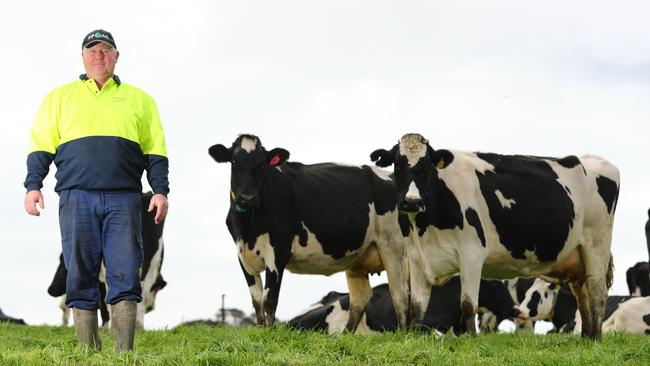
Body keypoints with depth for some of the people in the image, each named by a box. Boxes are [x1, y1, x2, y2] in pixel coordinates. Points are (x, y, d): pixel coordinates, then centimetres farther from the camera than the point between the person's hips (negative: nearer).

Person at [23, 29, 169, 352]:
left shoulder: (139, 100, 20)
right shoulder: (59, 98, 19)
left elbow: (155, 151, 16)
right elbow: (42, 145, 14)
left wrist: (160, 190, 3)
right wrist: (33, 185, 0)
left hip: (123, 200, 0)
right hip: (76, 198, 0)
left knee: (125, 276, -9)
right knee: (81, 277, -3)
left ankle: (124, 354, -11)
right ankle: (88, 353, -1)